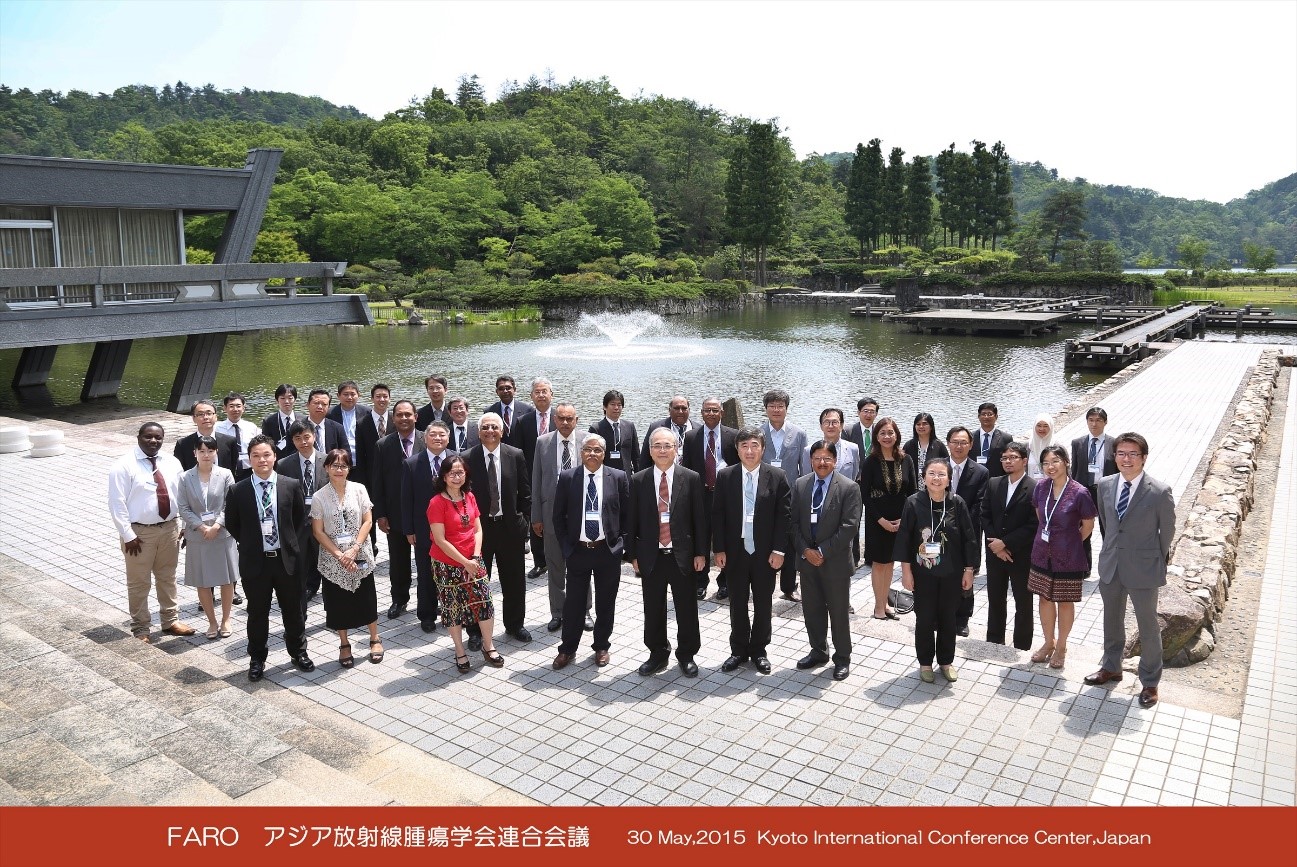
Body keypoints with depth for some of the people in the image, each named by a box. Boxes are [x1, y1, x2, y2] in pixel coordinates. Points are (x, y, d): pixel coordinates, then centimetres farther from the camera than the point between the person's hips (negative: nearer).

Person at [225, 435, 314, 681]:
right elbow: (231, 524, 7)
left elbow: (300, 517, 9)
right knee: (257, 613, 11)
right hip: (255, 561, 0)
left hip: (286, 558, 1)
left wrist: (286, 538, 8)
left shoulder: (291, 485, -4)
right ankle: (257, 659, 27)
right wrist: (250, 543, 6)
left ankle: (298, 653, 30)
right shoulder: (239, 491, -5)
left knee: (293, 610, 12)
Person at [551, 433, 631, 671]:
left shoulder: (618, 477, -1)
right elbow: (558, 515, 5)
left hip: (608, 550, 0)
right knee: (573, 602, 7)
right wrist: (566, 544, 1)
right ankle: (567, 649, 23)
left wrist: (620, 542, 0)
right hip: (578, 550, 0)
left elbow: (626, 514, 4)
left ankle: (602, 646, 29)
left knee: (605, 603, 11)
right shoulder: (567, 477, -1)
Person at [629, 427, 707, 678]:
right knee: (653, 609, 11)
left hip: (683, 555, -1)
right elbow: (633, 520, 4)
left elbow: (699, 518, 0)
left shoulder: (691, 478, -2)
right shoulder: (638, 480, 1)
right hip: (651, 556, 1)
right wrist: (633, 554, 1)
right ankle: (657, 654, 27)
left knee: (686, 609, 9)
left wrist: (700, 552, -2)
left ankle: (686, 654, 26)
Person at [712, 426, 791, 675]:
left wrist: (779, 550, -9)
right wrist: (719, 549, -5)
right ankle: (739, 650, 26)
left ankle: (759, 650, 26)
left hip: (766, 552, -1)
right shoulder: (725, 476, -2)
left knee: (763, 604, 11)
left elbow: (785, 515, -4)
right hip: (735, 551, 1)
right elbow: (717, 515, -1)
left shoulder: (777, 476, -5)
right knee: (737, 603, 11)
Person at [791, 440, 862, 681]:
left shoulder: (849, 488, -10)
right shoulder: (799, 485, 3)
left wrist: (823, 551, -16)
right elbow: (794, 522, 4)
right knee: (811, 609, 14)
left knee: (839, 612, 6)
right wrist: (805, 550, -8)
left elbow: (850, 526, -14)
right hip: (807, 559, 4)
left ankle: (842, 658, 22)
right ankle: (818, 652, 32)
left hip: (835, 561, -4)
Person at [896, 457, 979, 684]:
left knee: (947, 618, 14)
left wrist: (968, 570, 0)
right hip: (923, 572, -1)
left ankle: (946, 661, 32)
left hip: (951, 573, 1)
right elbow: (904, 538, -6)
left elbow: (969, 539, -2)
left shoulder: (957, 503, -9)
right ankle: (925, 663, 27)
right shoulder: (914, 503, -11)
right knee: (924, 619, 10)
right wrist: (906, 570, -6)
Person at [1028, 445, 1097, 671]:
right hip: (1042, 554, 4)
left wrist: (1067, 543, 5)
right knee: (1045, 598, 16)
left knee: (1065, 602, 12)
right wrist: (1050, 537, 12)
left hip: (1068, 558, -4)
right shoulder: (1041, 487, -6)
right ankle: (1048, 643, 35)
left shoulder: (1079, 493, -18)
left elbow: (1088, 527, -5)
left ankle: (1061, 647, 30)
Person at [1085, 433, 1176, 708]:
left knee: (1148, 627, 10)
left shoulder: (1160, 492, -18)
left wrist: (1157, 562, 4)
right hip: (1110, 566, 5)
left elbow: (1167, 530, -5)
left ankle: (1150, 682, 27)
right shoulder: (1105, 485, -3)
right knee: (1112, 620, 21)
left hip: (1143, 570, -5)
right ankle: (1111, 667, 41)